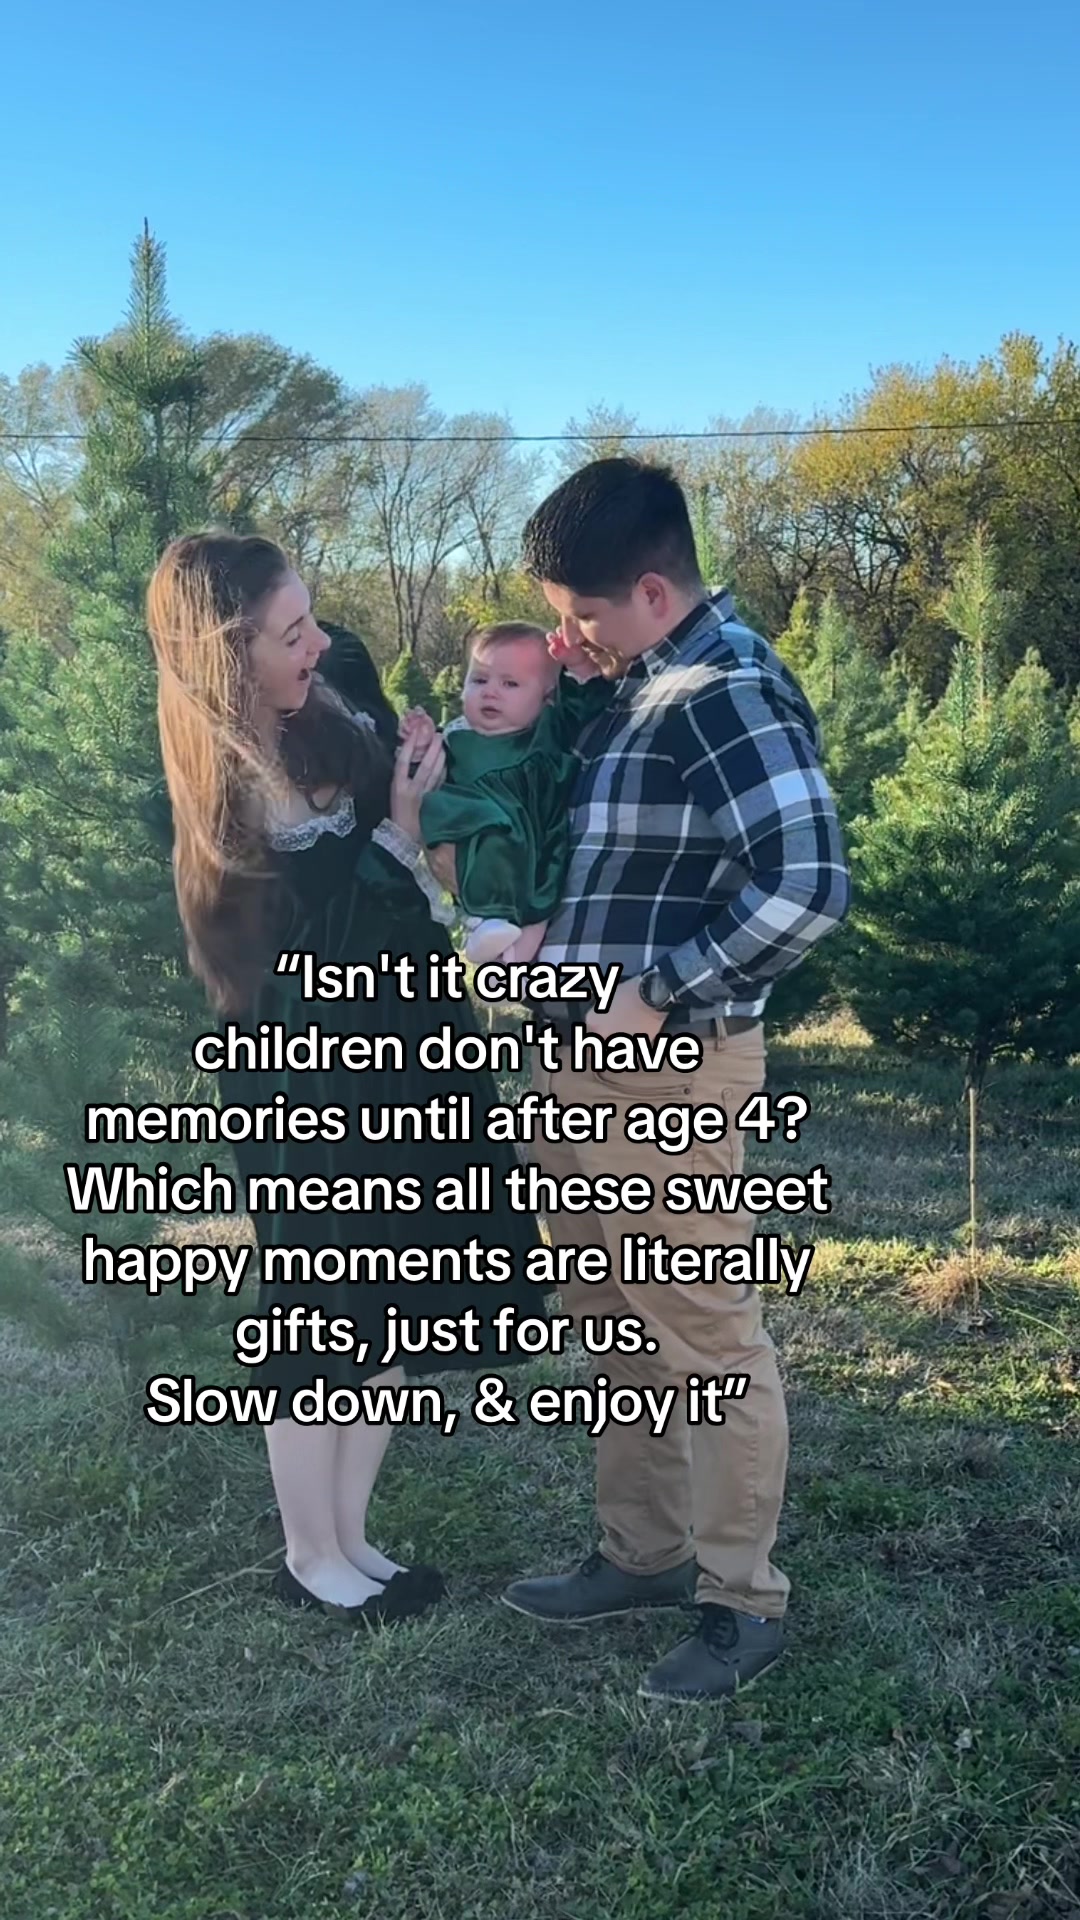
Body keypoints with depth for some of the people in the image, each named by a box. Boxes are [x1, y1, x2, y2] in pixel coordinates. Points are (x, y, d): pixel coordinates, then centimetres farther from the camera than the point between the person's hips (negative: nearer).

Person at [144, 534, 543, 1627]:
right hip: (313, 1084, -7)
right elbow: (323, 955, -20)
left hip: (405, 1051, 7)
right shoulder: (211, 802, -22)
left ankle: (349, 1536, 34)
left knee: (396, 1311, 16)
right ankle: (311, 1557, 30)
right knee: (326, 1320, 8)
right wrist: (397, 833, -19)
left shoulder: (340, 686, -5)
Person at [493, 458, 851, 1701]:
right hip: (582, 1059, 10)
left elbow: (809, 885, -26)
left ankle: (742, 1601, 18)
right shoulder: (640, 689, 13)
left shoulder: (728, 693, -16)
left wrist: (658, 997, -19)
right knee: (620, 1333, 18)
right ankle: (643, 1554, 34)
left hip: (667, 1071, -10)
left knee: (706, 1341, 3)